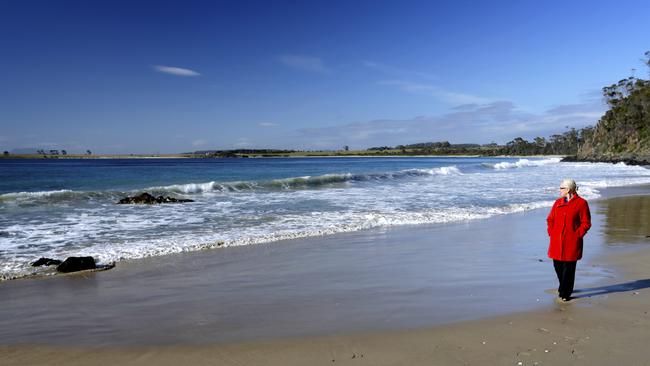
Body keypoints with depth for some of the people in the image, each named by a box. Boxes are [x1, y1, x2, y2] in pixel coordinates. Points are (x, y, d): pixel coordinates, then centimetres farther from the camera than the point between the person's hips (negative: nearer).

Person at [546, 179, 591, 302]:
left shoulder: (581, 203, -4)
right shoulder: (558, 202, 11)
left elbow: (586, 223, -4)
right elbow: (550, 219, 17)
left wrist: (577, 235, -10)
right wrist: (551, 233, 6)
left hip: (572, 242, -5)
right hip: (557, 241, 5)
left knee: (568, 267, 0)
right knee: (557, 265, 10)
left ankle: (565, 293, 11)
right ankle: (563, 288, 32)